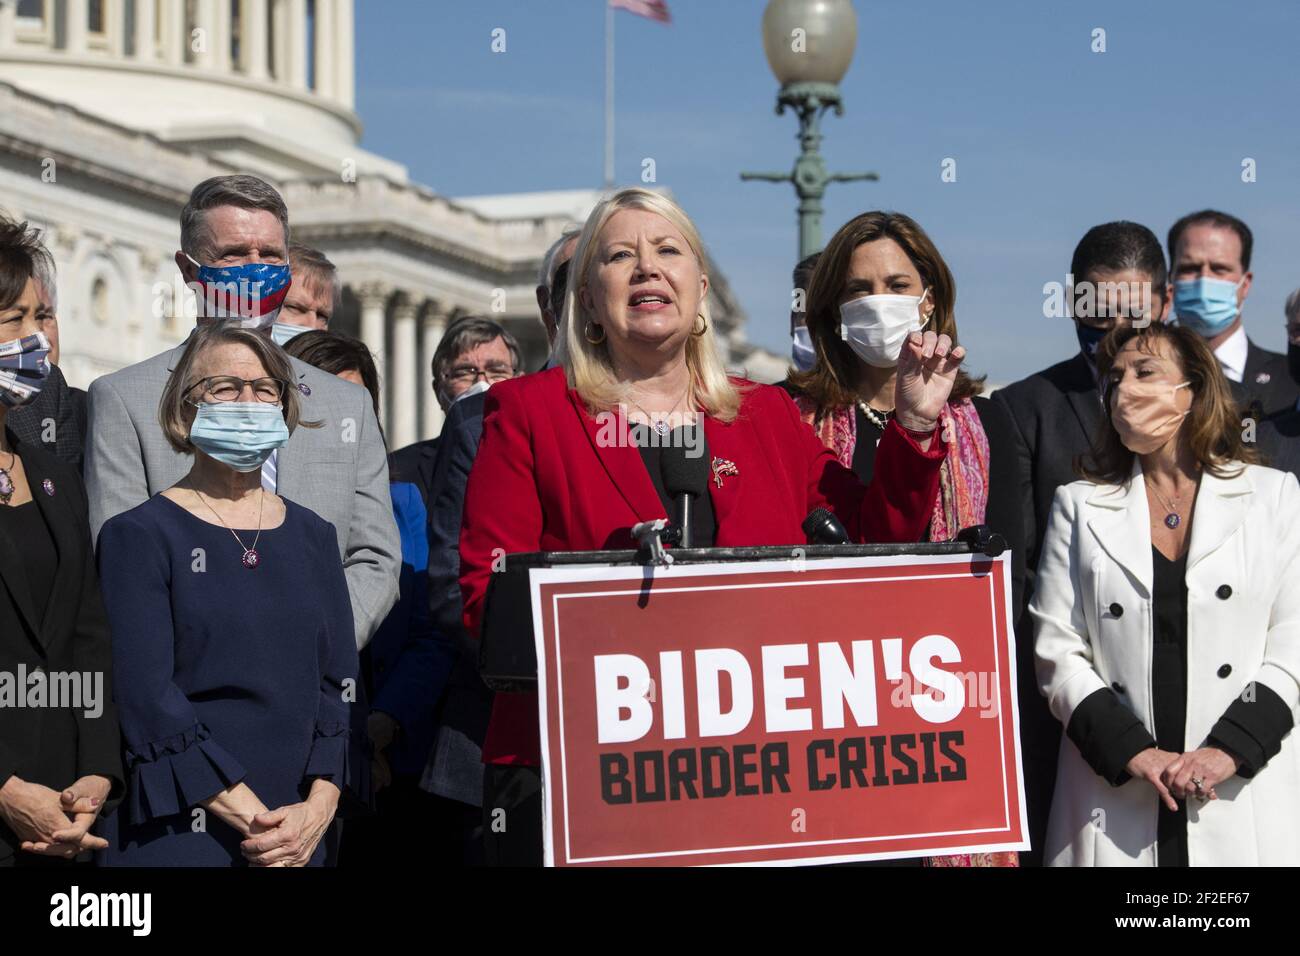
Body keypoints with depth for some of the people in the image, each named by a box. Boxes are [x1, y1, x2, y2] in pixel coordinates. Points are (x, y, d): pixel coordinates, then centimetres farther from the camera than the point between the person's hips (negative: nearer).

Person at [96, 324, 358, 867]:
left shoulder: (314, 537, 12)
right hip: (175, 837, -4)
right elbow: (147, 696, -11)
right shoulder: (139, 536, -2)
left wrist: (318, 809, -10)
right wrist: (251, 818, -17)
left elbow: (337, 681, 6)